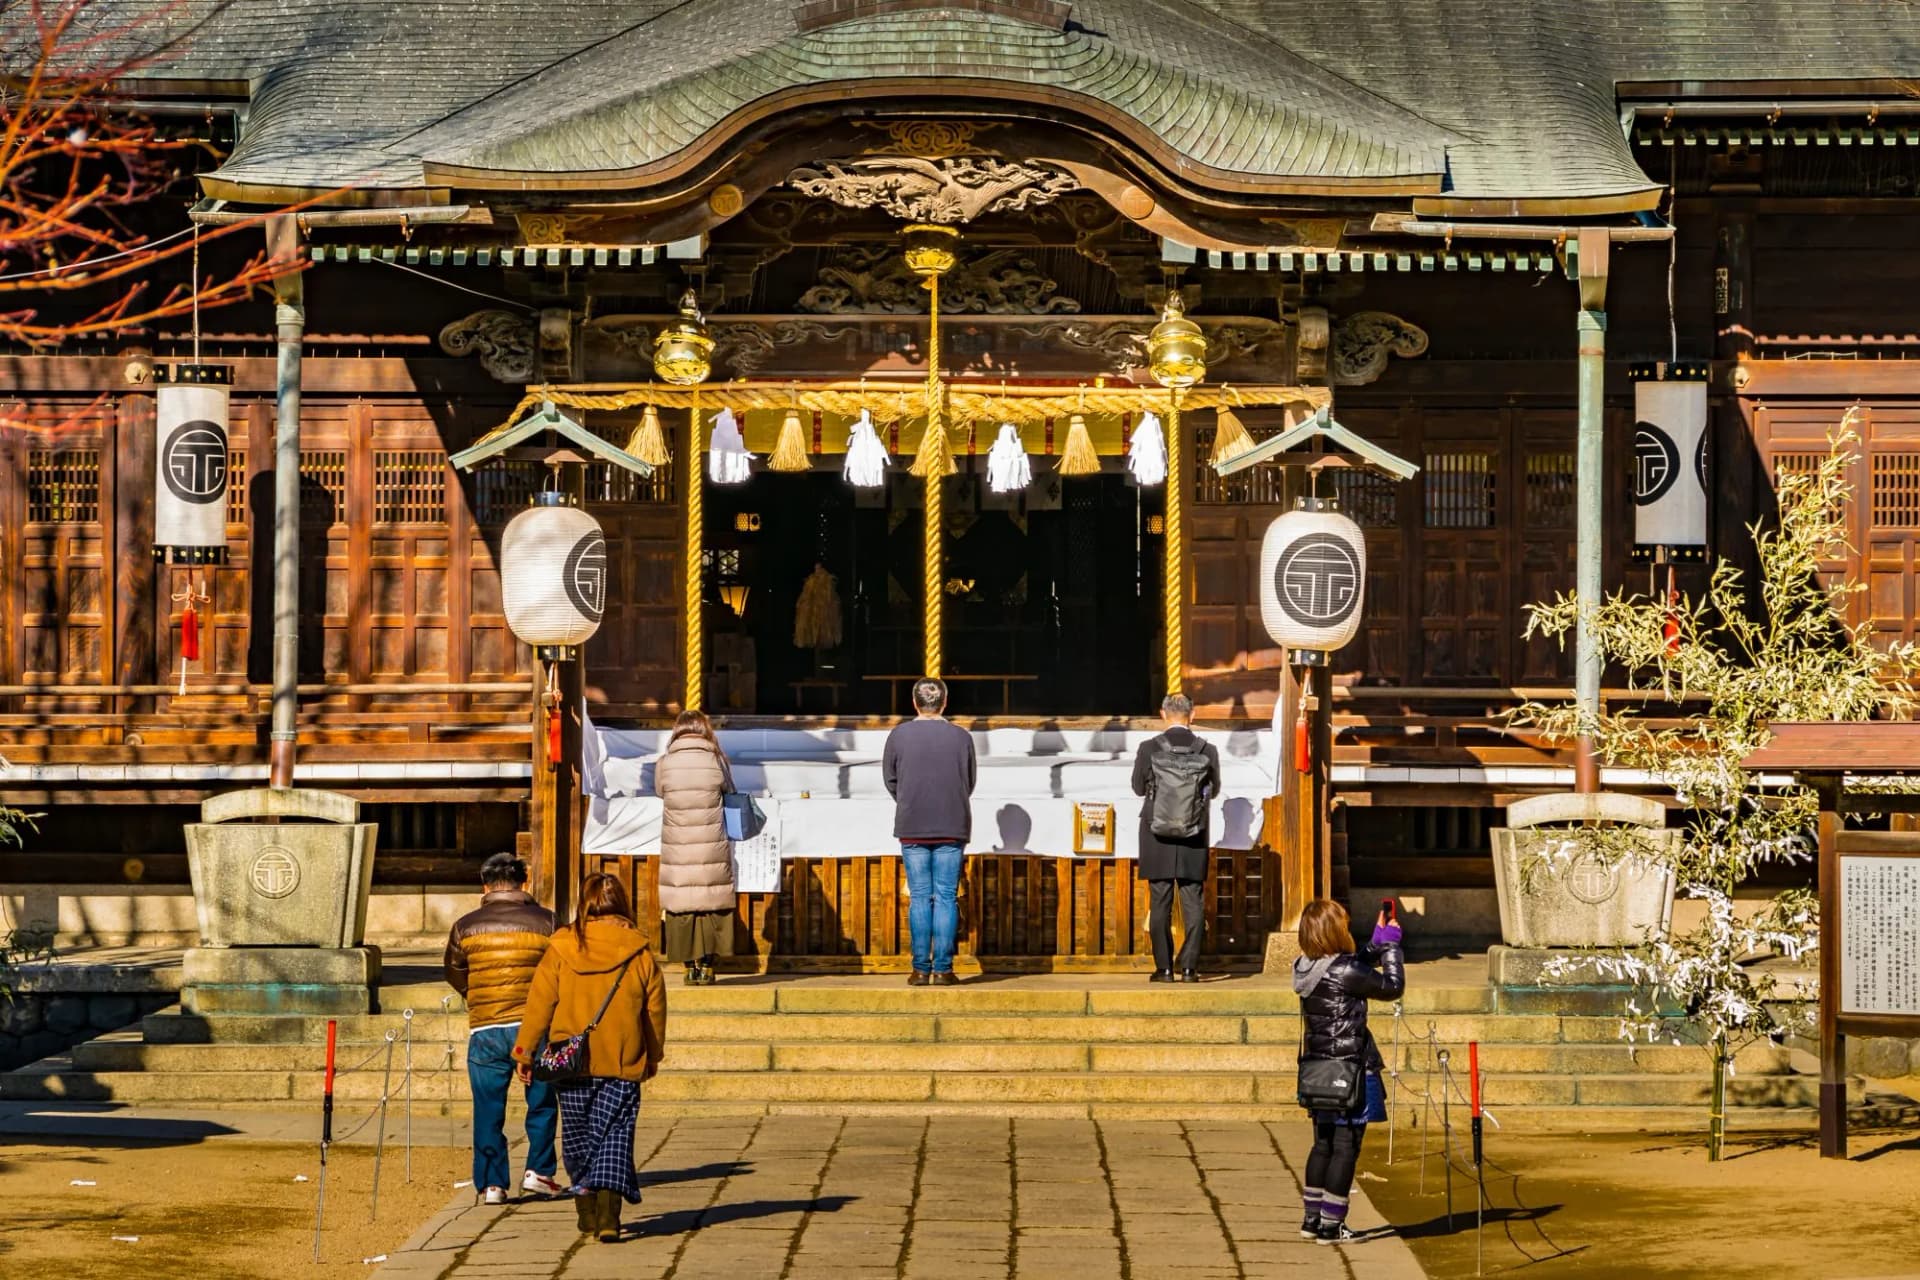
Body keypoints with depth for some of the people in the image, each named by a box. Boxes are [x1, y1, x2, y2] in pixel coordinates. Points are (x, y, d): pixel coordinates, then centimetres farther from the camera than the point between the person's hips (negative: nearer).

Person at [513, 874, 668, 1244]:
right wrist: (654, 1054, 19)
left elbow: (540, 1001, -2)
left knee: (578, 1135, 15)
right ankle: (607, 1212, -17)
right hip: (623, 1062, 0)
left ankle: (587, 1211, 21)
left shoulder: (562, 947, -4)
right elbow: (655, 1007, 6)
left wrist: (525, 1048, 7)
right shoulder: (639, 951, -2)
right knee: (614, 1136, 0)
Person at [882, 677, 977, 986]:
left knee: (919, 898, 4)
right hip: (952, 828, 0)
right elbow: (970, 783, 9)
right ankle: (943, 969, -1)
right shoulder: (962, 737, 0)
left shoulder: (899, 735, -1)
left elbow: (890, 780, 7)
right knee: (947, 897, 3)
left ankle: (921, 969, 1)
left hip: (912, 827, 0)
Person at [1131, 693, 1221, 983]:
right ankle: (1189, 967, 5)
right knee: (1193, 902, 7)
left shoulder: (1149, 748, -9)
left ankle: (1164, 968, 5)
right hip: (1194, 840, 1)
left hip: (1157, 839, -1)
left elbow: (1138, 787, 3)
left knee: (1159, 903, 5)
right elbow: (1214, 791, 8)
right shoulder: (1207, 751, -6)